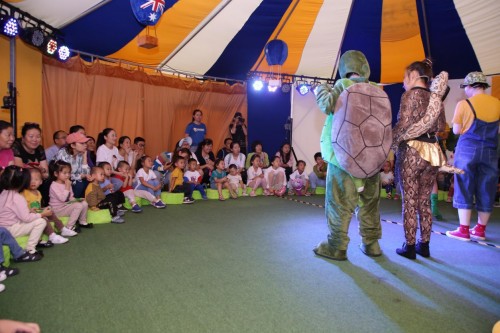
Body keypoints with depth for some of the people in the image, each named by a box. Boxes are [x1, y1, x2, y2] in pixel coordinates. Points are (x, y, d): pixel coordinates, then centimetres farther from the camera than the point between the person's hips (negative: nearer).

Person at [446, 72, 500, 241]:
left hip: (467, 149, -4)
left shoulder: (463, 104, -6)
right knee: (486, 191, 10)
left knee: (464, 189, 2)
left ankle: (464, 230, 3)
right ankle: (480, 230, 19)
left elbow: (456, 131, -6)